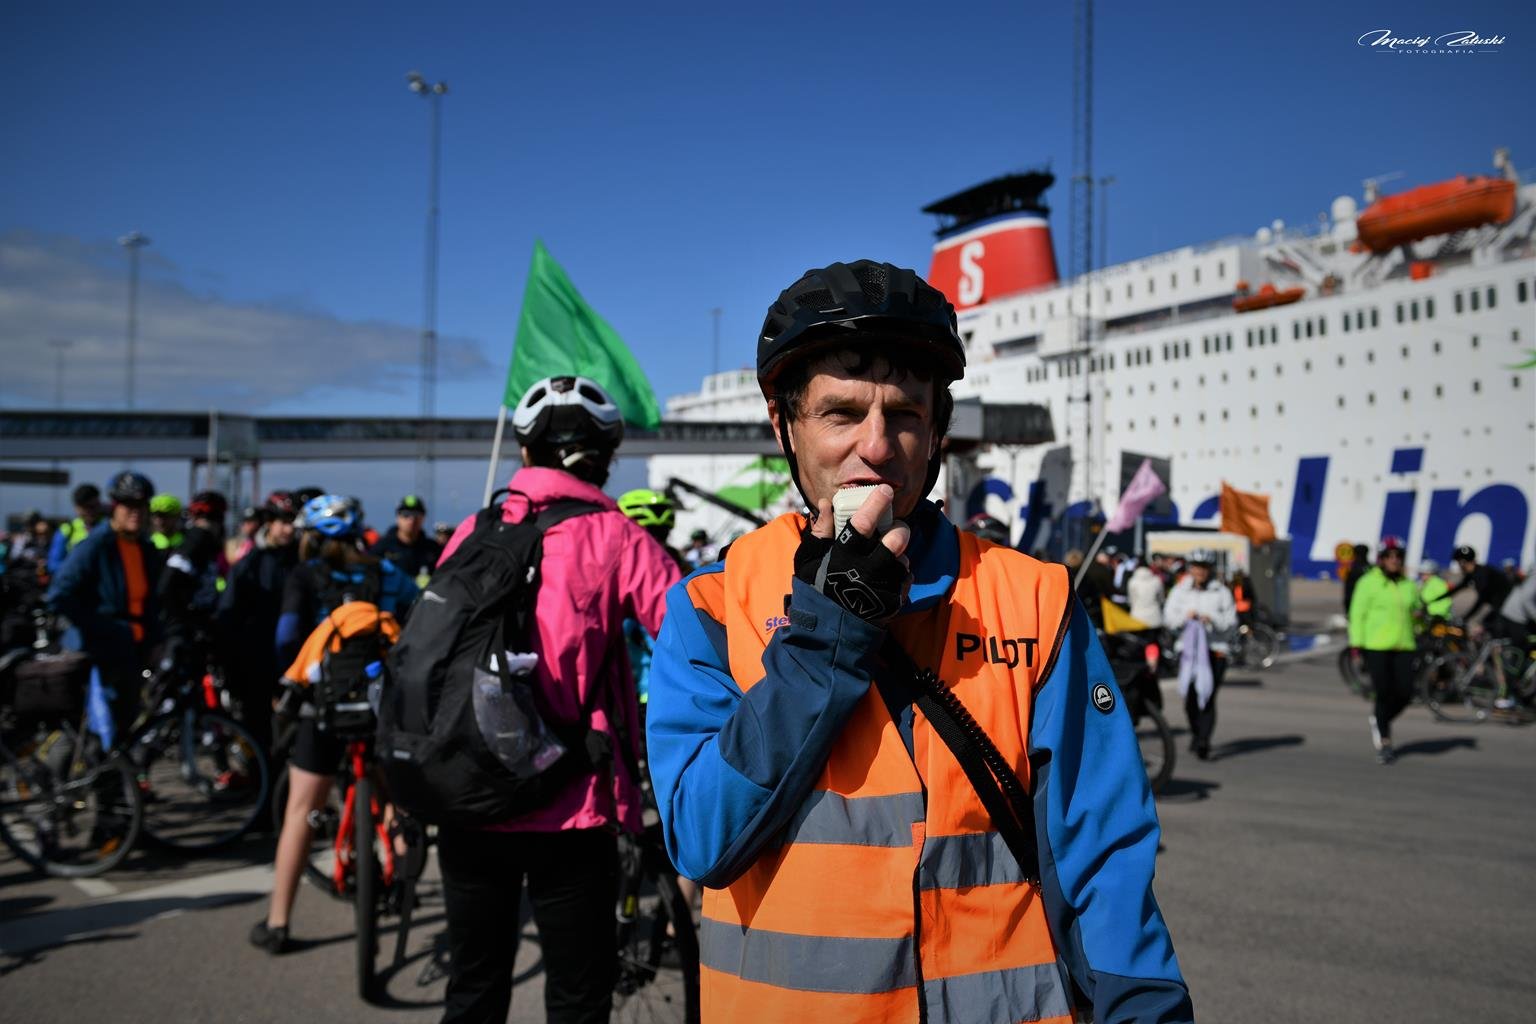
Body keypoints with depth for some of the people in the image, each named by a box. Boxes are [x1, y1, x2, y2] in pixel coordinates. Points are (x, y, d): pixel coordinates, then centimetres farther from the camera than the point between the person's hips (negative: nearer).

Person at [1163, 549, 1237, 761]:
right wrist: (1185, 616, -13)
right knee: (1190, 697, 3)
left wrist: (1212, 619, -16)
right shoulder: (1180, 590, 10)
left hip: (1215, 649, -2)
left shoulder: (1221, 591, 4)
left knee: (1208, 697, -9)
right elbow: (1168, 617, 6)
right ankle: (1195, 733, 27)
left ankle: (1204, 742, -9)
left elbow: (1231, 620, 1)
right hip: (1188, 648, 2)